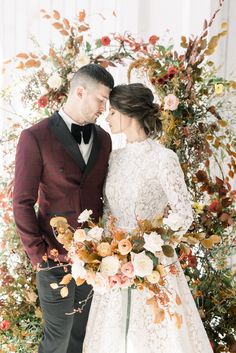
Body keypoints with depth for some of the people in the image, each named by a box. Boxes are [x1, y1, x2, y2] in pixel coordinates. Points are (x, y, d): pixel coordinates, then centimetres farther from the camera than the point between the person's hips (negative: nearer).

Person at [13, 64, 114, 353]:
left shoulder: (103, 139, 5)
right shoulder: (35, 137, -11)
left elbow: (105, 192, 10)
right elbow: (23, 202, -10)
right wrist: (38, 254, -12)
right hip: (56, 256, -5)